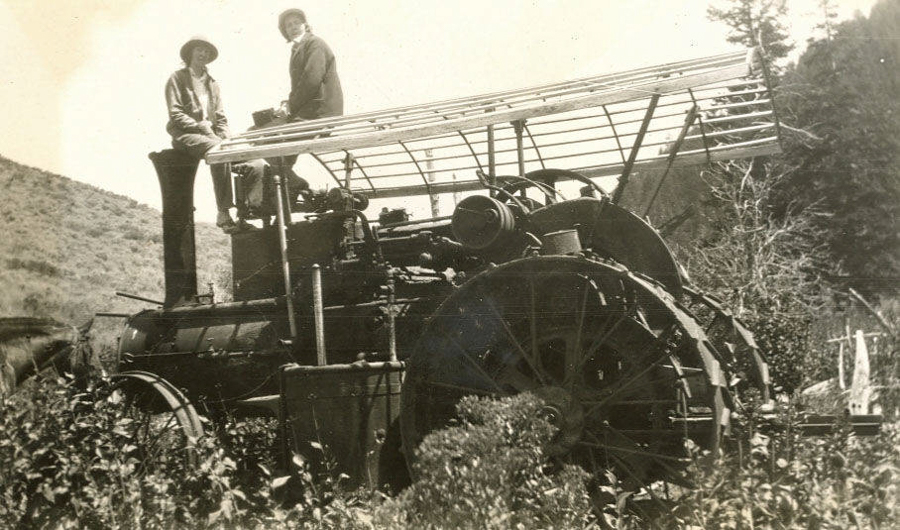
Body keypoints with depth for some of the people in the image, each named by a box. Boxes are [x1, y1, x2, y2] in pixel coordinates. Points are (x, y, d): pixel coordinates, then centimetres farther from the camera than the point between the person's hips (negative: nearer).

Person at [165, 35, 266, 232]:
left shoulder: (212, 83, 24)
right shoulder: (177, 78, 6)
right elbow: (175, 115, -5)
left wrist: (224, 138, -1)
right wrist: (202, 126, -16)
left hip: (211, 134, 6)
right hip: (186, 135, -5)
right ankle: (223, 214, -36)